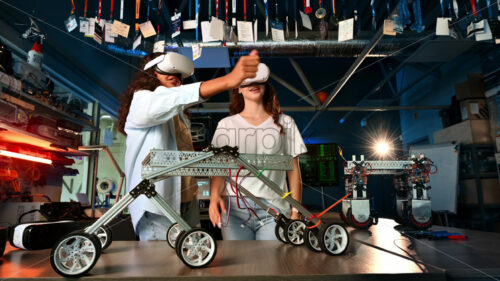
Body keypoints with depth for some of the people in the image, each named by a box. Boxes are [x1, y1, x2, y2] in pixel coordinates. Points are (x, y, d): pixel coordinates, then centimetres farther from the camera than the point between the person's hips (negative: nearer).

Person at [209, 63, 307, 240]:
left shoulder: (284, 123, 11)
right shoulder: (226, 124, 10)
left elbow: (293, 170, 9)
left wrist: (296, 211, 3)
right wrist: (214, 196, -15)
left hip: (273, 208, 0)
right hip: (234, 207, 0)